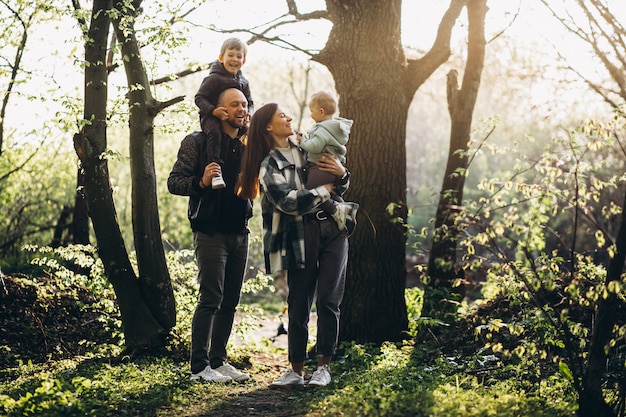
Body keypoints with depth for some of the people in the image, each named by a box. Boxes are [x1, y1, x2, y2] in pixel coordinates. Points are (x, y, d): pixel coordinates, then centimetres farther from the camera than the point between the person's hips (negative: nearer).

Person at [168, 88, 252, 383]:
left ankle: (218, 361, 17)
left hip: (239, 233, 6)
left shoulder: (248, 145, 13)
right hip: (211, 233, -6)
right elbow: (173, 182, -7)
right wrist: (201, 182, -23)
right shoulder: (198, 142, -4)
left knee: (230, 302, 8)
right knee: (210, 299, -9)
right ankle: (199, 367, -4)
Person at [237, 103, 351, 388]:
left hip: (333, 229, 3)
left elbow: (341, 188, 20)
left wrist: (341, 173, -2)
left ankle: (324, 366, 3)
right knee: (298, 305, 0)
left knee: (328, 300, -5)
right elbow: (288, 201, -15)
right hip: (301, 235, -3)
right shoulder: (269, 165, 1)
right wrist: (326, 190, -7)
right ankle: (296, 370, 11)